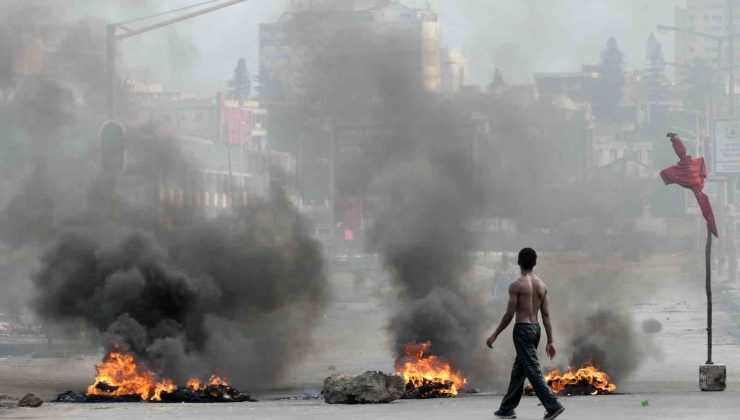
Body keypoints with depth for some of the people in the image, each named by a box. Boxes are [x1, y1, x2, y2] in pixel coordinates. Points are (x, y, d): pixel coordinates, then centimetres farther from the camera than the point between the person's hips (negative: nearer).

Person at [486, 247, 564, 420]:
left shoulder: (516, 286, -12)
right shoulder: (542, 286, 7)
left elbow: (509, 314, -13)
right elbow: (546, 315, 6)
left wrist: (495, 335, -4)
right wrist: (550, 341, 7)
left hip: (522, 329, -8)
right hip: (535, 328, 8)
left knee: (532, 370, -9)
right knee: (518, 370, 16)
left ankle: (553, 406, -18)